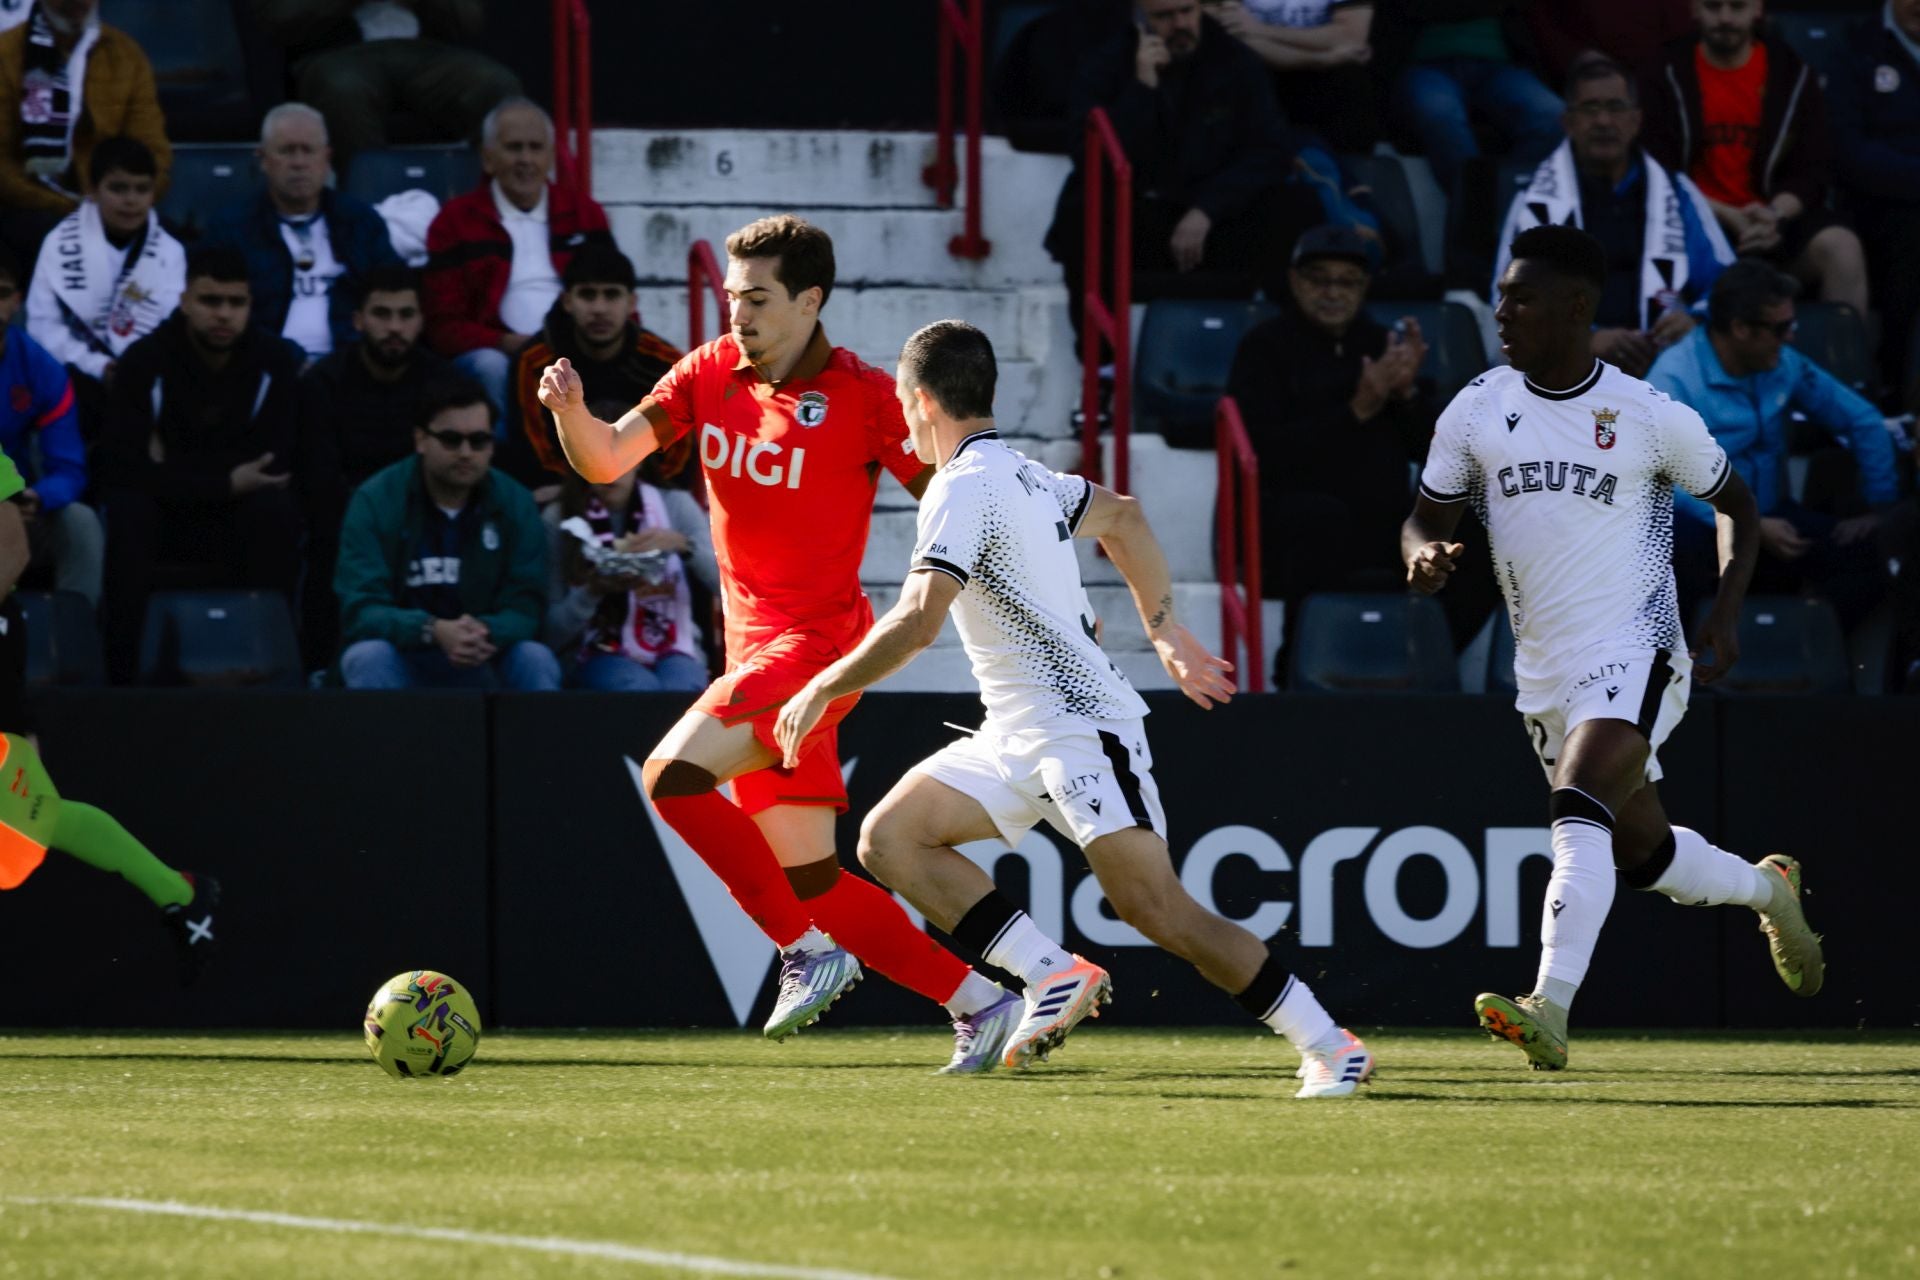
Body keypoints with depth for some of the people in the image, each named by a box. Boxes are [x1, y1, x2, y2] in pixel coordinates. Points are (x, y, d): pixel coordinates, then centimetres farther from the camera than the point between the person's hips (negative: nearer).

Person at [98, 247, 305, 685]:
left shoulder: (274, 359, -9)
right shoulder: (146, 360, -14)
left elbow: (276, 462, -15)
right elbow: (122, 466, -21)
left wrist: (174, 466, -17)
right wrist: (224, 482, -24)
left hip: (236, 517, 1)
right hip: (162, 514, -1)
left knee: (275, 512, -31)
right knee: (127, 512, -34)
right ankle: (121, 670, -33)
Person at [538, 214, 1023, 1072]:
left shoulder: (862, 396, -9)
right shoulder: (711, 372, 7)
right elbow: (606, 460, 0)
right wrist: (572, 411, -21)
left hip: (818, 640, -7)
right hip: (755, 647, 7)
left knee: (672, 776, -23)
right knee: (811, 881, 7)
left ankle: (809, 952, -13)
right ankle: (980, 1003, 14)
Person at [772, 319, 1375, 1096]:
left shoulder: (963, 488, -13)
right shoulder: (1026, 479, 16)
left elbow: (916, 623, -24)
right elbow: (1122, 517, 34)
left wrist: (821, 690, -13)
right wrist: (1166, 635, 35)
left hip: (1080, 726, -10)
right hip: (1019, 735, 10)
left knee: (1159, 911, -16)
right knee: (889, 839, 0)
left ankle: (1331, 1048, -11)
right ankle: (1055, 975, -7)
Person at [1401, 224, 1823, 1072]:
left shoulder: (1649, 416, -6)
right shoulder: (1477, 411, 3)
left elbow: (1735, 502, 8)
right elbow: (1426, 518, 9)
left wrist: (1726, 613, -4)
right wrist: (1425, 555, -16)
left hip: (1635, 652, -5)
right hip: (1544, 673, 5)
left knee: (1579, 811, -28)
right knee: (1643, 854, 16)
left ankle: (1550, 1009, -37)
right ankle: (1768, 889, 46)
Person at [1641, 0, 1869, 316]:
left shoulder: (1791, 73, 9)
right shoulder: (1669, 74, 4)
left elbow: (1812, 171, 6)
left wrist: (1776, 214, -16)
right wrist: (1728, 217, -15)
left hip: (1779, 216, 2)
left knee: (1842, 249, -27)